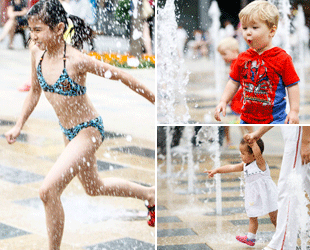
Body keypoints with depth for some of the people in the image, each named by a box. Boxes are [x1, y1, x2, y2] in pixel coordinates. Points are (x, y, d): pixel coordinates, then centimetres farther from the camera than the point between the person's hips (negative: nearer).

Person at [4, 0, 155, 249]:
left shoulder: (76, 60, -28)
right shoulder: (37, 53, -9)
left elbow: (121, 76, -18)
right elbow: (35, 91, 9)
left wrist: (156, 101, -10)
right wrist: (18, 126, 8)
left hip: (88, 130, -8)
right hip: (69, 132, 8)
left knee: (49, 190, -19)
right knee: (94, 188, 28)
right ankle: (150, 195, 51)